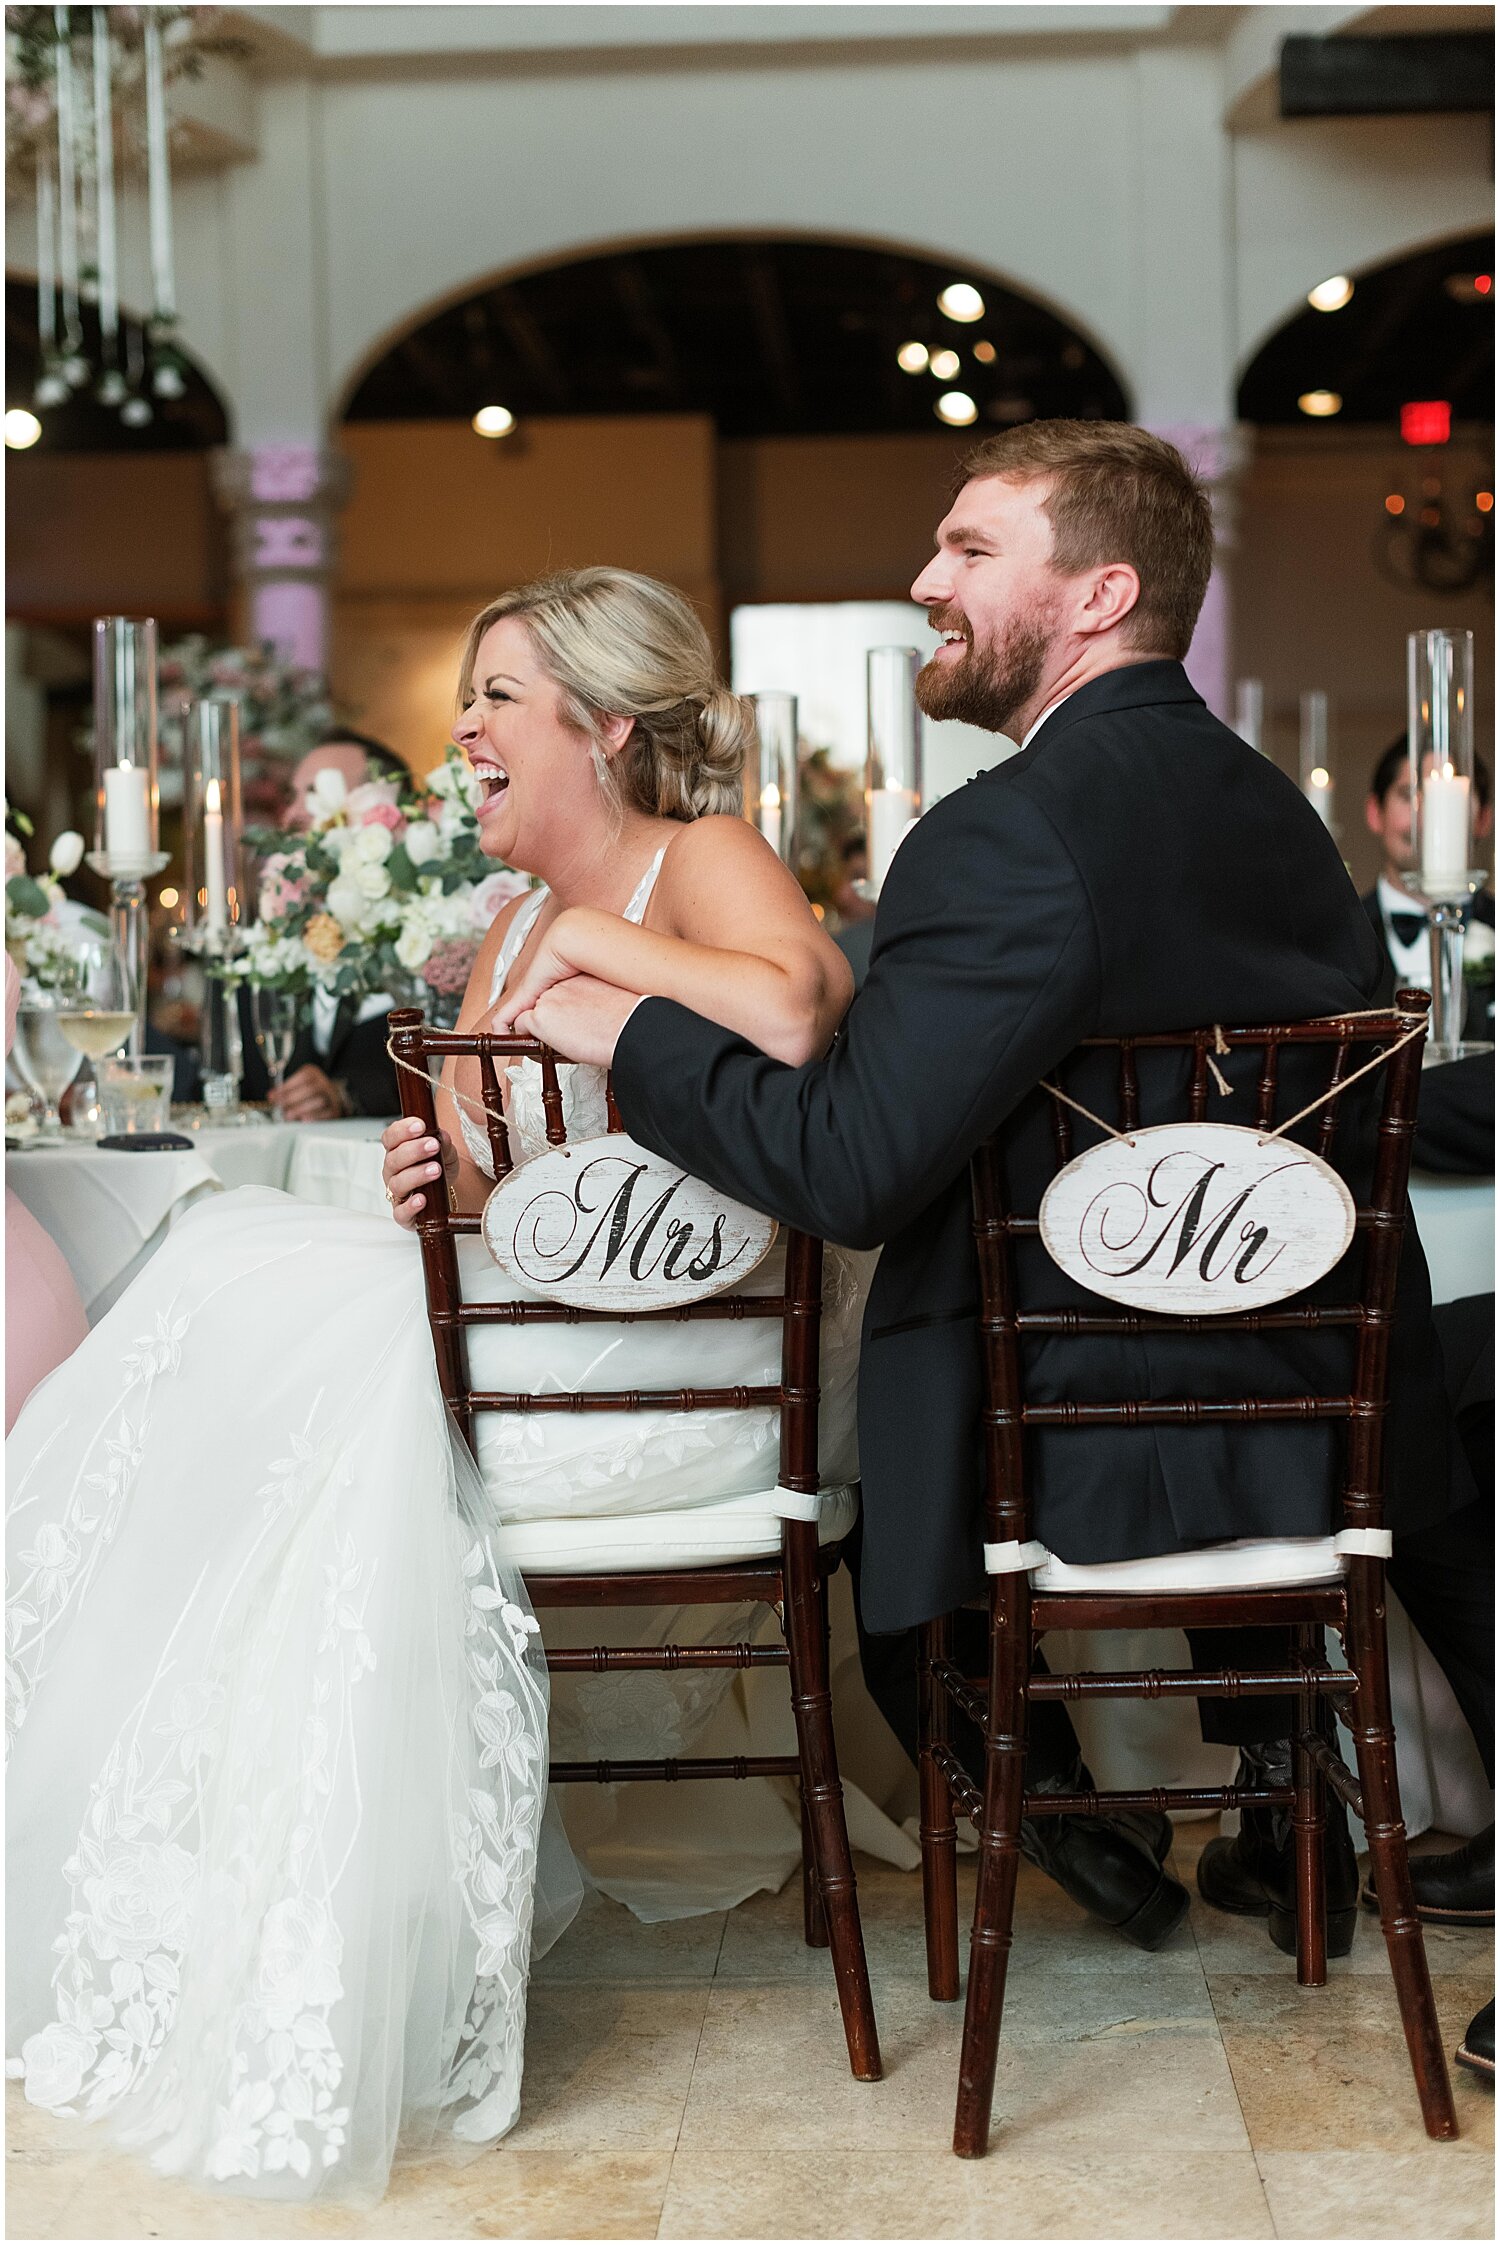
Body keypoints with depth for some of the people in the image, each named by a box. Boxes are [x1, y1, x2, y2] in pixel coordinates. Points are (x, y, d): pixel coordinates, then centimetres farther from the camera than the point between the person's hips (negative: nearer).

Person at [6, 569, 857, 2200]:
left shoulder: (706, 862, -7)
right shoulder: (511, 932, 18)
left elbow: (793, 1012, -32)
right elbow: (464, 1191, 16)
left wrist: (602, 939, -17)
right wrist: (425, 1190, -9)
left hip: (680, 1371, -8)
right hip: (526, 1327, 8)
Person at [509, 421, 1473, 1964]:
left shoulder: (1013, 834, -22)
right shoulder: (1281, 812, 3)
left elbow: (851, 1168, -27)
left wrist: (629, 1027, -12)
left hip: (1085, 1451, -7)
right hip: (1324, 1424, 7)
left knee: (863, 1478, 25)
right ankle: (1279, 1802, 42)